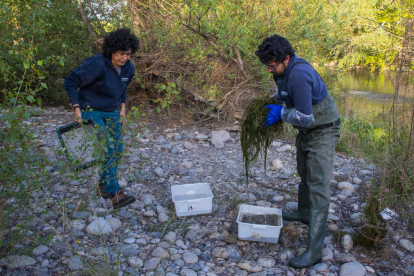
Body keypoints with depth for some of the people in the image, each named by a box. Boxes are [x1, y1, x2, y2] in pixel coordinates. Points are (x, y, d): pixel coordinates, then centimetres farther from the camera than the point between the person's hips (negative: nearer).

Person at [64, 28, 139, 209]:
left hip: (112, 112, 7)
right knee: (107, 148, -19)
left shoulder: (128, 69, -2)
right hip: (91, 111, -7)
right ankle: (115, 193, -17)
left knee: (117, 151, 6)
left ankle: (104, 186, 25)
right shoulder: (96, 65, -23)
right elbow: (70, 82, -15)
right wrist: (77, 109, -18)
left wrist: (122, 106, 11)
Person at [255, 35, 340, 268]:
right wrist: (273, 101, 2)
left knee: (318, 187, -10)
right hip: (305, 130, 10)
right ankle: (304, 213, 49)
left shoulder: (298, 74, -31)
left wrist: (281, 112, -18)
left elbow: (305, 117, -32)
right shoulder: (284, 70, -1)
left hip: (322, 132, -10)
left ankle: (314, 251, -6)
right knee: (304, 175, 25)